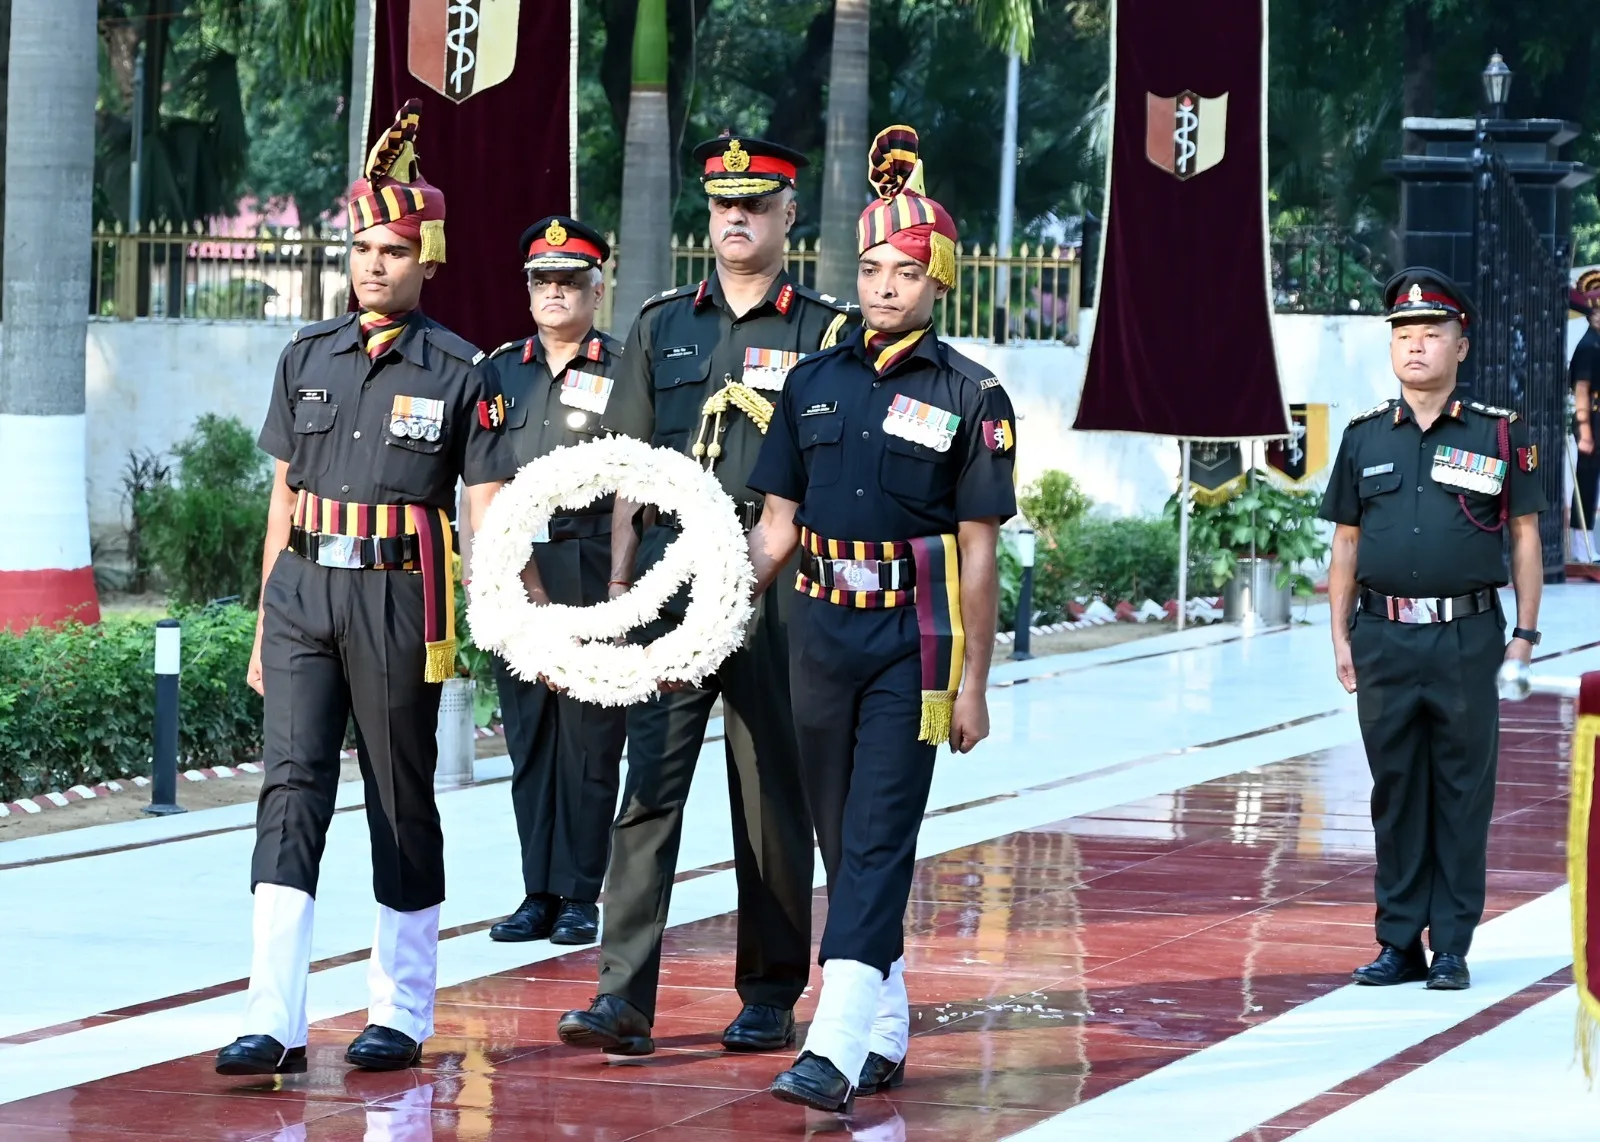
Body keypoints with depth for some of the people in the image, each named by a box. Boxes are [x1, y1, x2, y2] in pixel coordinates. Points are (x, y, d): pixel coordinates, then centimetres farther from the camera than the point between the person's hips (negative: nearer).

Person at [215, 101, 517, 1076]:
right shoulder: (308, 359, 11)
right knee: (292, 787, -7)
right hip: (303, 594, 3)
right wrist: (265, 625, 15)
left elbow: (489, 515, -2)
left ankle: (402, 1013, 16)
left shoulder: (461, 375, -1)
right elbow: (285, 496, 15)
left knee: (404, 802, 5)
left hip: (399, 601, -3)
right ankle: (276, 1022, -13)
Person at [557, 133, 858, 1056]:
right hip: (669, 582, 2)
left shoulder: (827, 332, 4)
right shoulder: (662, 327, 14)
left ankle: (771, 996, 13)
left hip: (777, 589, -2)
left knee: (773, 794, 4)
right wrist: (618, 588, 7)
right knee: (648, 782, -7)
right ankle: (625, 995, -11)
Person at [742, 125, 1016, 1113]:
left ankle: (838, 1050, -19)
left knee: (878, 842, -11)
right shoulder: (815, 382, 10)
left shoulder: (970, 396, -3)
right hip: (821, 626, 5)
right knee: (846, 840, 11)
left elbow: (978, 551, -3)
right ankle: (886, 1036, 22)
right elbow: (778, 523, 11)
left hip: (913, 639, -5)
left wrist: (973, 681, -6)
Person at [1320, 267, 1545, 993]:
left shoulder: (1500, 436, 2)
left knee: (1462, 795, 1)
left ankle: (1452, 947, 6)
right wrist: (1340, 637, 8)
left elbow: (1525, 537, 5)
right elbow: (1345, 544, 13)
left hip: (1466, 639, -2)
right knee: (1394, 792, 6)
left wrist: (1525, 632, 0)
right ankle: (1399, 943, 12)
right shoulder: (1364, 438, 9)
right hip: (1385, 639, 2)